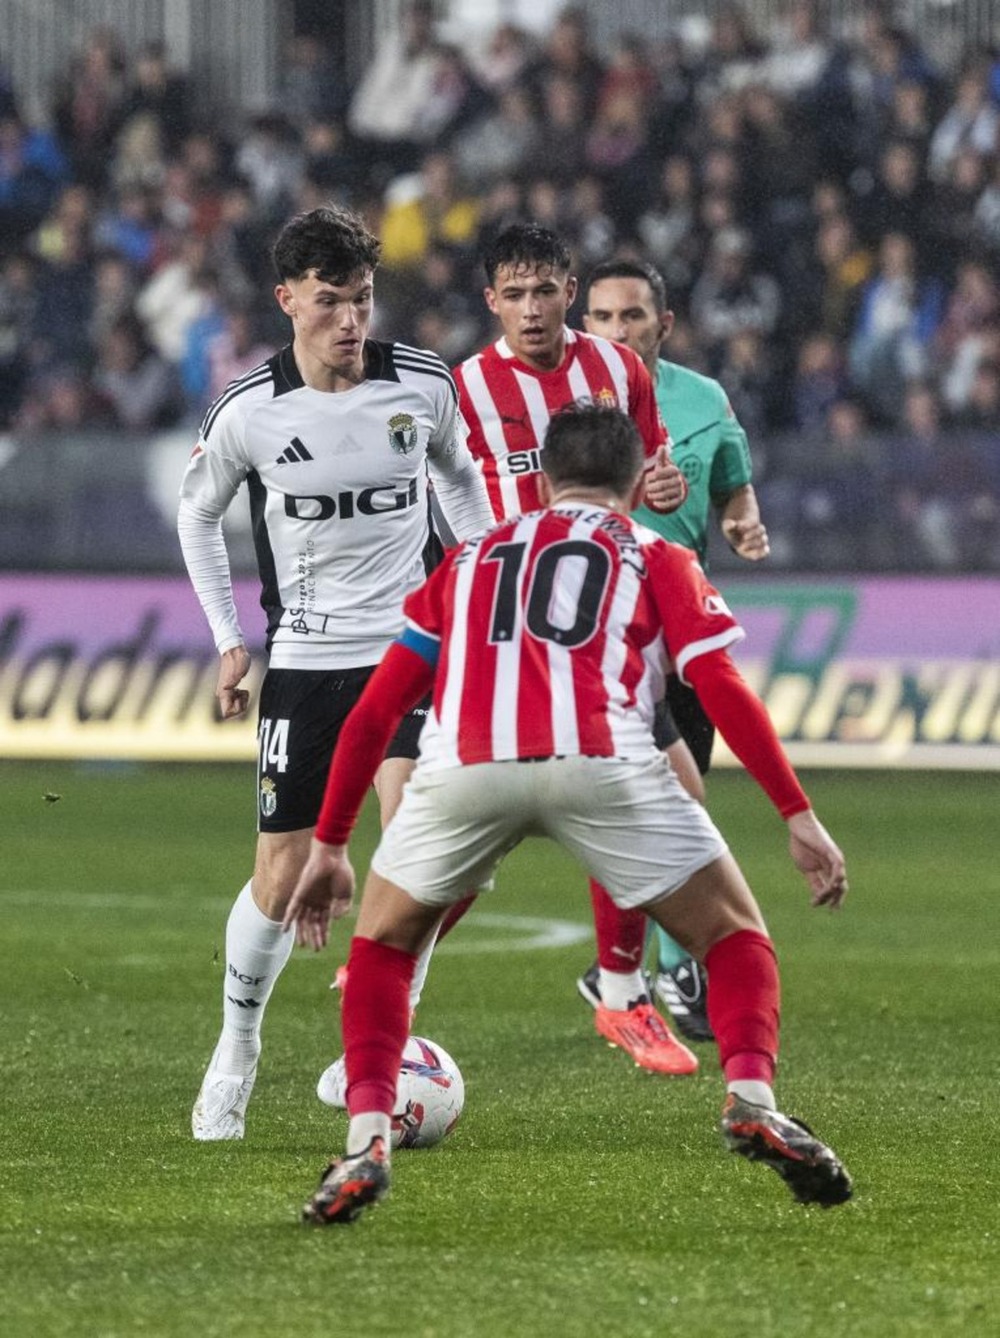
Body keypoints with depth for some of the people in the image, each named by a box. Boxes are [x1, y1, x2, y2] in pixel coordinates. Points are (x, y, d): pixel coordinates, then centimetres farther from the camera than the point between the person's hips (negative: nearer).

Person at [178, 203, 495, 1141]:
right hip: (304, 653, 0)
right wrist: (227, 640, 7)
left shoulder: (424, 384, -6)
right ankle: (236, 1049, 24)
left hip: (413, 642, 0)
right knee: (282, 876, 0)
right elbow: (197, 513, 10)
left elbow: (458, 475, 16)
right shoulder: (247, 412, -8)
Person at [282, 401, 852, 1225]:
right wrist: (799, 816, 10)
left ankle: (367, 1139, 9)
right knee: (735, 937, 17)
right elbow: (723, 691, 10)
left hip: (463, 769, 2)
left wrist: (330, 846, 36)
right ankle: (751, 1100, -7)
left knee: (384, 942, 26)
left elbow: (373, 713, 30)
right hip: (602, 763, -2)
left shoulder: (470, 561, 34)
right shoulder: (657, 560, 26)